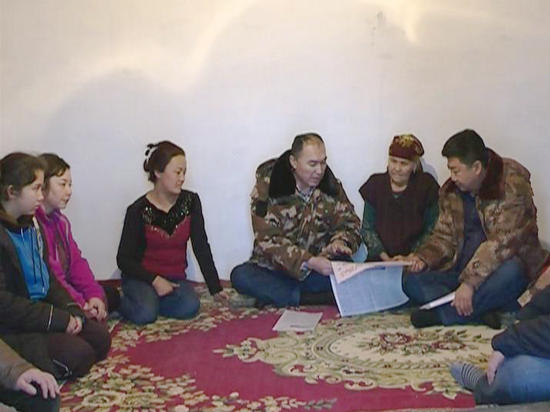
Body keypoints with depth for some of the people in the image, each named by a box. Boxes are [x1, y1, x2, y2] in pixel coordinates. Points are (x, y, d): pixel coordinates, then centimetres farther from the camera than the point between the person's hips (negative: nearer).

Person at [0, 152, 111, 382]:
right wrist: (58, 318, -20)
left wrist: (71, 310, -1)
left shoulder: (30, 225, 9)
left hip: (40, 310, 9)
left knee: (100, 337, 0)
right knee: (78, 354, -20)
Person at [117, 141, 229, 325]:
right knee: (145, 314, -31)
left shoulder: (191, 201, -2)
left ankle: (147, 300, -3)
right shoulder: (138, 210, -11)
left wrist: (215, 289, -5)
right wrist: (154, 280, -21)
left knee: (190, 308, -28)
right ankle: (123, 302, 3)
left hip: (174, 278, 3)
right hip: (142, 277, -3)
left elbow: (201, 247, -1)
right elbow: (124, 259, -7)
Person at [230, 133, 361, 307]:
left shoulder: (331, 186, -2)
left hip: (316, 268, 2)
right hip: (274, 269, -1)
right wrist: (309, 261, -32)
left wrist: (340, 241, -22)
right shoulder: (267, 187, -13)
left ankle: (273, 295, -21)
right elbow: (267, 241, -19)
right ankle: (321, 298, -27)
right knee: (240, 276, -32)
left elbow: (349, 224, 4)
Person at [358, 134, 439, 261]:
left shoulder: (426, 186, 0)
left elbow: (432, 231, 1)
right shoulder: (376, 185, 5)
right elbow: (367, 228, 6)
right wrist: (385, 257, -6)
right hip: (379, 259, 2)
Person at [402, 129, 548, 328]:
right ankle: (481, 310, -31)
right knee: (411, 281, -16)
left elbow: (502, 242, -25)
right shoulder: (451, 191, 4)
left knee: (511, 272, -41)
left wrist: (470, 282, -32)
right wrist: (424, 257, -10)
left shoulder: (512, 187, -16)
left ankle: (441, 314, -30)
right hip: (460, 270, 6)